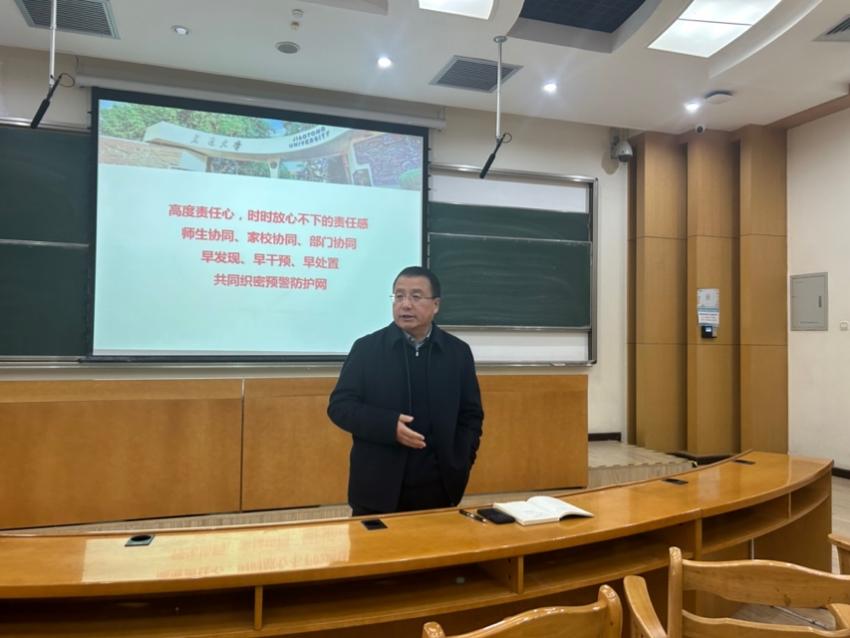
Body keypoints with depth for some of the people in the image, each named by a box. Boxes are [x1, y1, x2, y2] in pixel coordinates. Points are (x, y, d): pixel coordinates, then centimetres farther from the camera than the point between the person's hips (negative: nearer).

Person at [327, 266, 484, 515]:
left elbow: (471, 414, 9)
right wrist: (388, 426, -19)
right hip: (378, 487, -1)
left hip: (438, 488, 2)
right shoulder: (366, 348, -2)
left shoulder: (458, 351, 4)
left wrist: (461, 465, -4)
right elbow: (339, 405, -4)